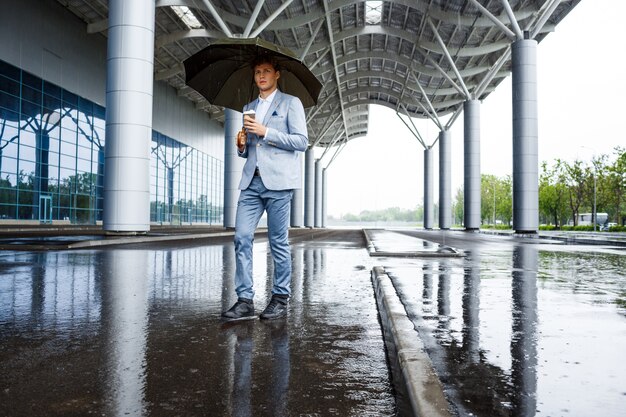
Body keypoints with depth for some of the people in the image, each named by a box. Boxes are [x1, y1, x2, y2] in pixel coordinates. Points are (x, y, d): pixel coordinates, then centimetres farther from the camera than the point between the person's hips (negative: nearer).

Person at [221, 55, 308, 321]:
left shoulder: (290, 103, 7)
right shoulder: (248, 108, 23)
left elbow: (301, 141, -4)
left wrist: (266, 132, -11)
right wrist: (242, 146, 3)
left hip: (277, 181, -5)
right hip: (251, 181, 5)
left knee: (278, 242, -1)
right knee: (242, 237, -5)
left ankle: (281, 299, 11)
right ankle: (245, 301, 0)